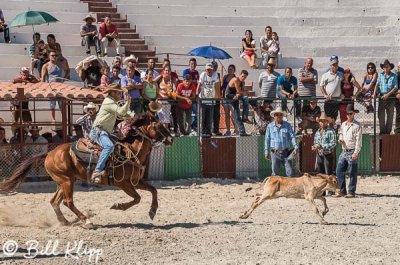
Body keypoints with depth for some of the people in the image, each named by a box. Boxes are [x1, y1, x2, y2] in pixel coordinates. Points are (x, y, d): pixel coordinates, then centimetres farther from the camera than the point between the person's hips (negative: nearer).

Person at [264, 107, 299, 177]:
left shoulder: (287, 125, 3)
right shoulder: (270, 126, 6)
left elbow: (292, 137, -2)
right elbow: (267, 140, 9)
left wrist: (296, 147, -16)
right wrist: (267, 152, 7)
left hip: (286, 153, -1)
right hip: (275, 153, 1)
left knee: (290, 172, -3)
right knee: (275, 172, 4)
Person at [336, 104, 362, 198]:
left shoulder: (357, 125, -4)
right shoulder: (343, 125, 16)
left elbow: (358, 140, -8)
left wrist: (356, 153, -16)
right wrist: (340, 139, 3)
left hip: (352, 152, -7)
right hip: (344, 151, 7)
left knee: (352, 173, -3)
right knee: (339, 171, 2)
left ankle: (351, 192, 1)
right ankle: (342, 191, 9)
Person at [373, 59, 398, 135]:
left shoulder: (394, 76, -1)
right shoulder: (381, 75, 6)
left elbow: (396, 87, -6)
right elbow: (377, 85, 2)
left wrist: (388, 94, -16)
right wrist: (374, 93, -15)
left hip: (391, 97, -1)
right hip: (382, 97, 1)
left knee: (390, 115, 2)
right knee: (381, 115, -3)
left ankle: (388, 131, 9)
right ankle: (382, 132, 3)